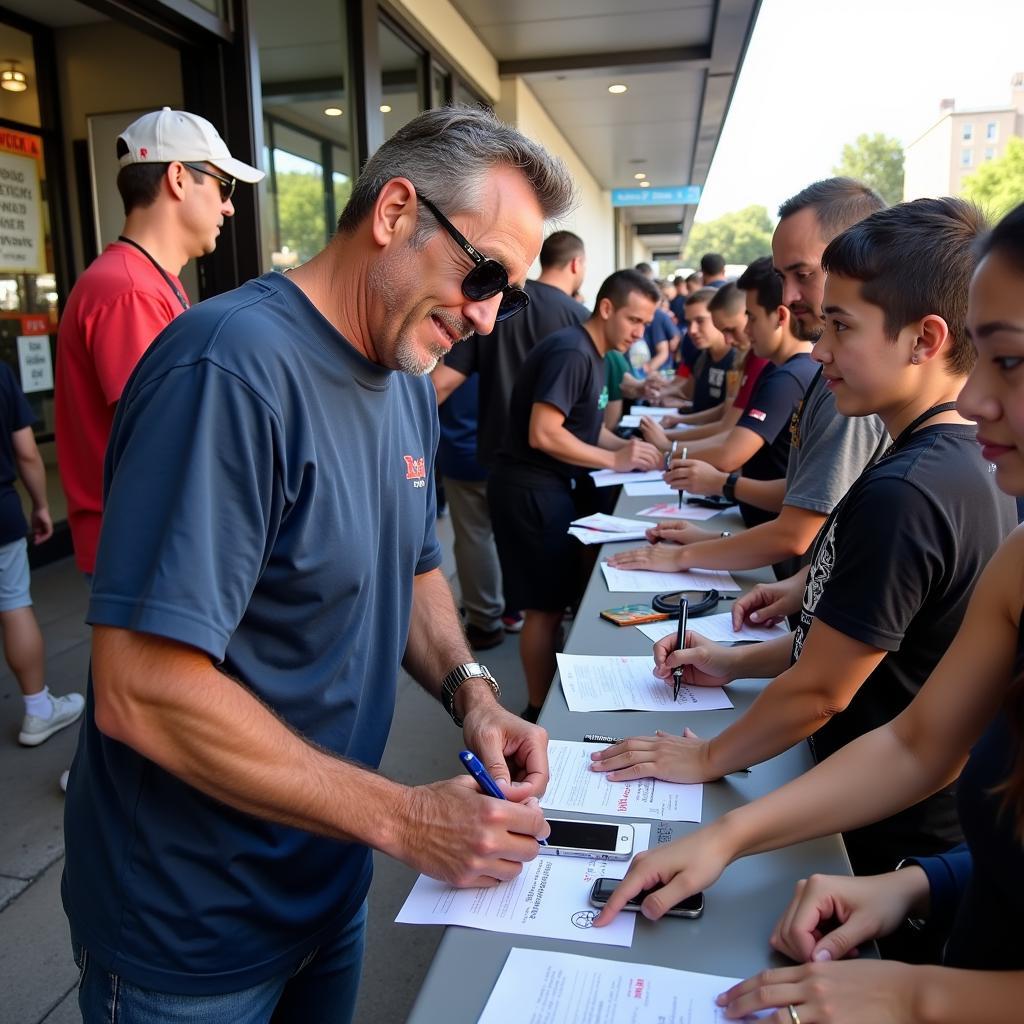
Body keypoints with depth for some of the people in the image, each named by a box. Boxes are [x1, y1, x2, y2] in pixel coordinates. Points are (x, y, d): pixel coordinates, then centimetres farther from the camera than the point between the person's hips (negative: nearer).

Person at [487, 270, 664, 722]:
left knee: (556, 600, 16)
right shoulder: (571, 352, -18)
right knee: (545, 606, -1)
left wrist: (628, 446, 2)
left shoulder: (592, 354, 13)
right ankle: (539, 713, 13)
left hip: (551, 487, 10)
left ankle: (551, 699, 29)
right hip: (531, 490, -10)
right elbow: (543, 434, -25)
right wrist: (614, 459, -17)